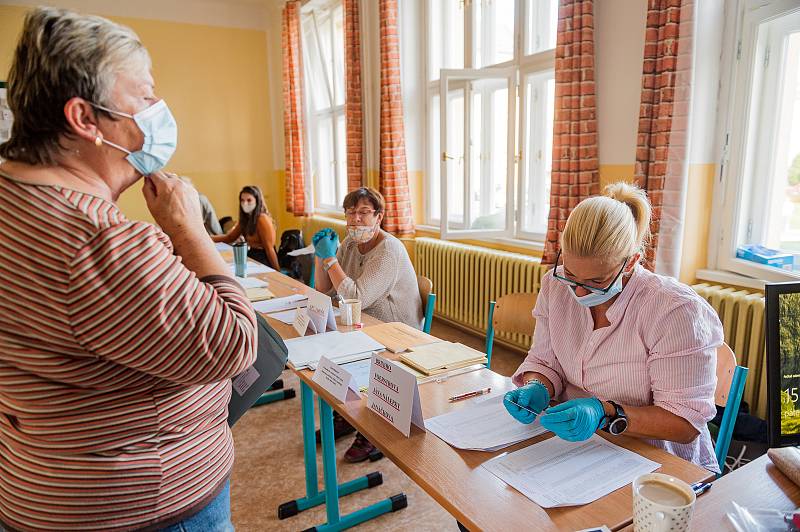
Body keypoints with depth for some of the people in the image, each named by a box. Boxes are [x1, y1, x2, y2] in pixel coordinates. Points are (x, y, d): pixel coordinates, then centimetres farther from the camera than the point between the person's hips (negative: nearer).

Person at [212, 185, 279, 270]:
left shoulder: (262, 219, -16)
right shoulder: (245, 218, 8)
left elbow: (269, 249, -17)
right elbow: (229, 237, 15)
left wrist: (277, 272, -14)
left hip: (263, 262, -7)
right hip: (251, 258, 7)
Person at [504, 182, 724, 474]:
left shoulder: (676, 311, -19)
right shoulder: (555, 285, -4)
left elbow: (687, 422, -17)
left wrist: (605, 414, -30)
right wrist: (536, 388, -16)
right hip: (572, 441, 4)